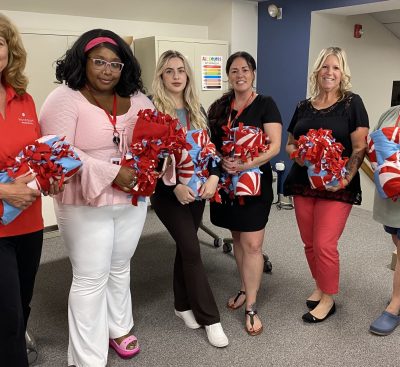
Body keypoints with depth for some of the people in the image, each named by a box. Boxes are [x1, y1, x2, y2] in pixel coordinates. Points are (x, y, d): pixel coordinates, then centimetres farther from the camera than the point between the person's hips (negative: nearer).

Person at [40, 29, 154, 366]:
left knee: (120, 268, 21)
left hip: (133, 200, 6)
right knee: (91, 278, 3)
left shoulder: (137, 99, 5)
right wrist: (111, 173, -24)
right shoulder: (64, 99, -12)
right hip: (86, 206, -5)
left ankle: (119, 327, 43)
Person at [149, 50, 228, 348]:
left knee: (185, 247, 12)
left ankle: (183, 305, 29)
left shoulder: (197, 110, 10)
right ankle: (210, 318, 4)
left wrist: (213, 177, -12)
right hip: (168, 191, -5)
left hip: (197, 188, 5)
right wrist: (174, 186, -20)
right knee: (192, 249, -6)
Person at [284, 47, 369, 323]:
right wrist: (296, 153, -9)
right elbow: (289, 144, 15)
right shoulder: (303, 107, 10)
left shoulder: (352, 103, -3)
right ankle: (320, 287, 34)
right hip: (302, 184, 5)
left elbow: (360, 148, -8)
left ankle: (328, 299, 17)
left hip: (336, 187, -5)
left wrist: (345, 178, -21)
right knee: (309, 243, 11)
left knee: (324, 244, -5)